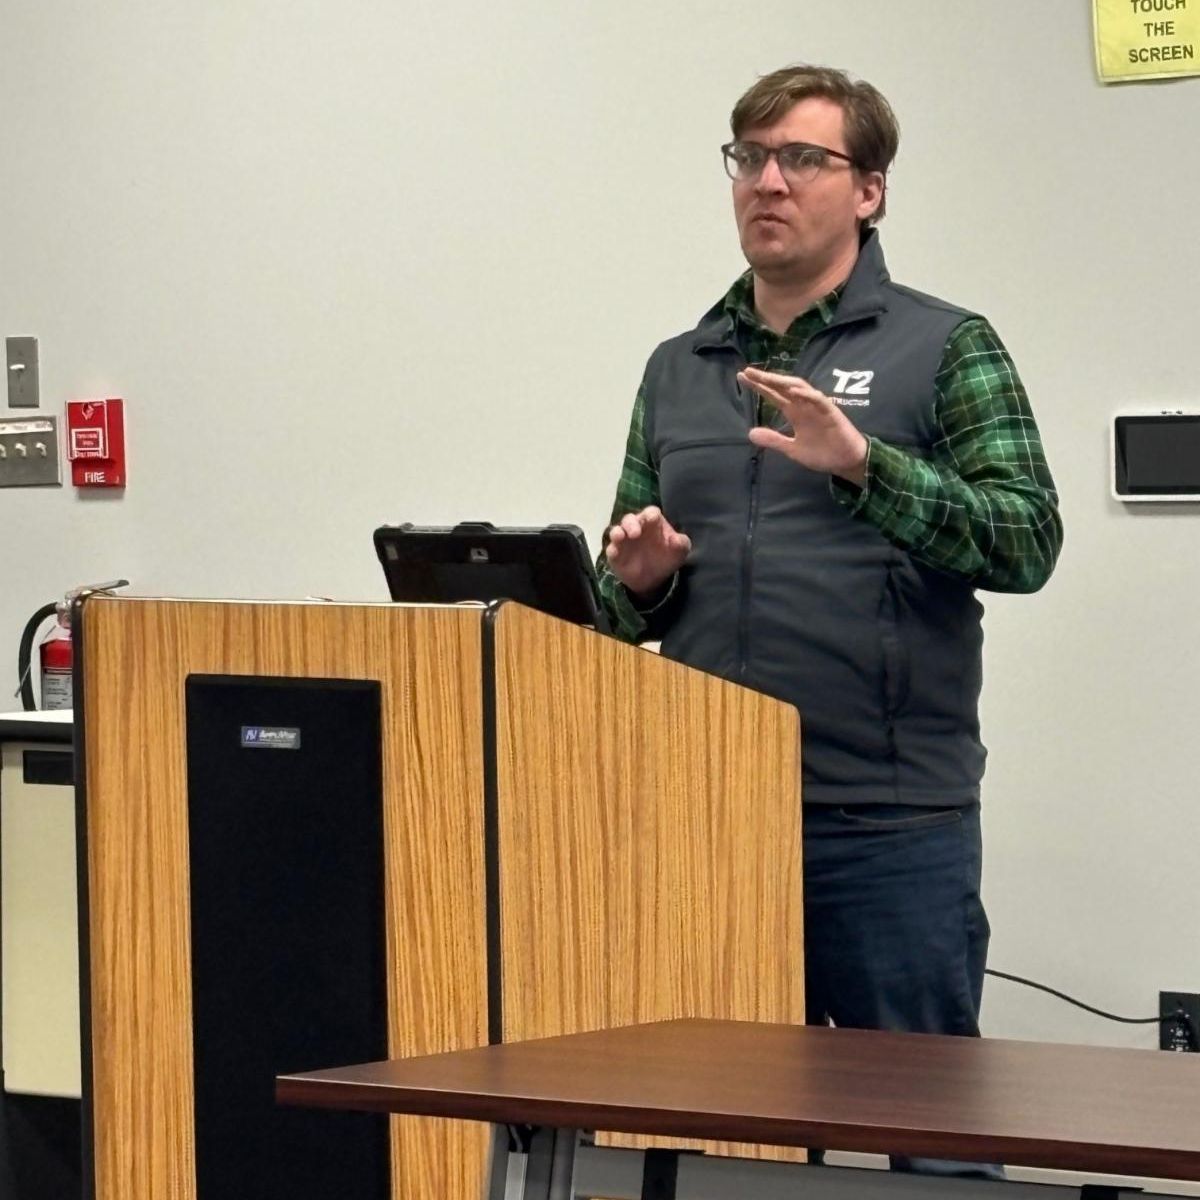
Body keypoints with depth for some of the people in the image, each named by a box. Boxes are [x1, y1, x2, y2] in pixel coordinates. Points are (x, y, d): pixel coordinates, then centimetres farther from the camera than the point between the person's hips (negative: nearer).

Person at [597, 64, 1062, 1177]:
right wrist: (640, 582, -2)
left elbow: (1026, 541, -10)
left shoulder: (942, 348, 2)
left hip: (890, 825, -4)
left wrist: (864, 466, -22)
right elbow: (628, 599, 21)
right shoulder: (678, 369, 15)